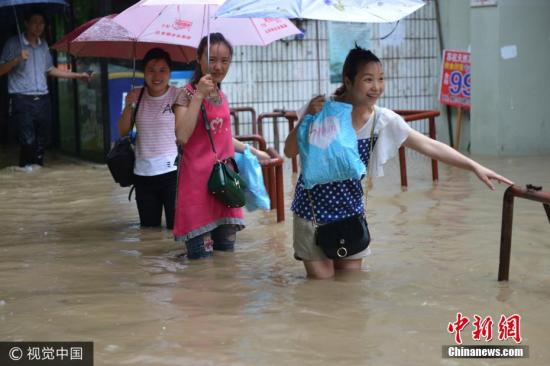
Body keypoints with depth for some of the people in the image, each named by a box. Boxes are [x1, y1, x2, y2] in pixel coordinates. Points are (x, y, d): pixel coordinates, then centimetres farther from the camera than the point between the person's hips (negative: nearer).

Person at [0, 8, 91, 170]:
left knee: (41, 143, 7)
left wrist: (78, 75, 23)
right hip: (22, 100, -6)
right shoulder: (13, 43, -2)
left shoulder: (43, 45, 15)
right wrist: (17, 59, -20)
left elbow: (50, 70, 25)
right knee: (28, 142, -15)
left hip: (42, 100, 6)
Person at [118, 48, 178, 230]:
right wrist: (128, 106, -7)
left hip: (171, 171, -4)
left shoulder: (178, 96, -6)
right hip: (143, 173, 5)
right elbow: (123, 131, 7)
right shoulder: (136, 95, 7)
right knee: (148, 228, 14)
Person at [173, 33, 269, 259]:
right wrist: (199, 95, -22)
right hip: (198, 181, -7)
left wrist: (253, 152, 36)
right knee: (202, 255, -7)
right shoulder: (188, 94, -7)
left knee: (226, 251, 11)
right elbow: (182, 136, -23)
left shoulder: (221, 96, 14)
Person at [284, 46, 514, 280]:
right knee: (323, 282, 1)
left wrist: (475, 167, -13)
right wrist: (308, 118, -28)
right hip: (314, 206, -3)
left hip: (350, 209, 3)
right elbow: (290, 151, -12)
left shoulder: (383, 120, -11)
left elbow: (430, 146, -8)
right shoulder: (323, 108, -17)